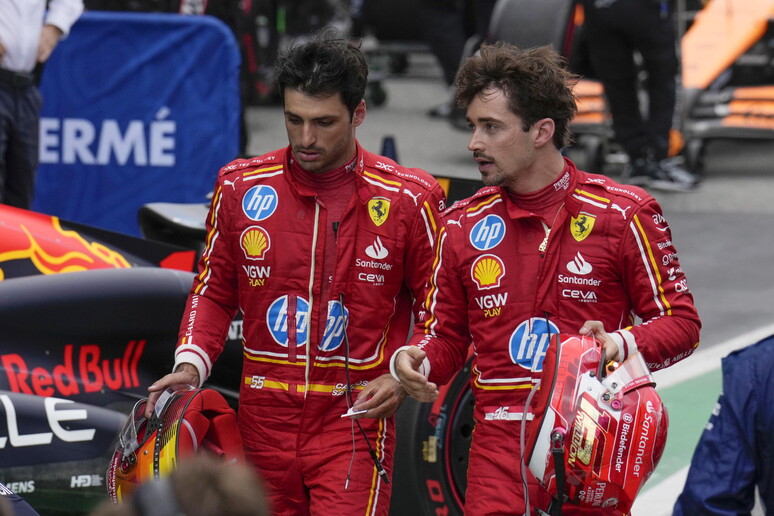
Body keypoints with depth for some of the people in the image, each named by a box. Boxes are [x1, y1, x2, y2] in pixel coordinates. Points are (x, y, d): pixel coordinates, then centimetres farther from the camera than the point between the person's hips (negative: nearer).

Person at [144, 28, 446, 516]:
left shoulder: (407, 200, -4)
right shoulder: (242, 187, 3)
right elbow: (214, 289, 15)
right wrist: (191, 363, 0)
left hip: (354, 420, -3)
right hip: (265, 419, 3)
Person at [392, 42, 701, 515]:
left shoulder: (623, 214, -2)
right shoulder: (464, 224, 9)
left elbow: (681, 322, 0)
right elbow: (445, 333, 16)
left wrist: (622, 345, -19)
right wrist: (415, 362, -6)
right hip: (500, 443, 2)